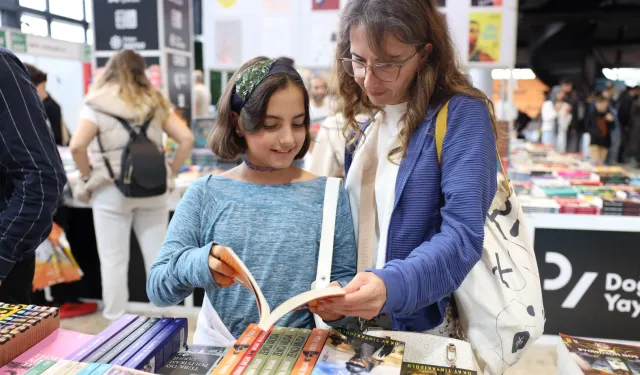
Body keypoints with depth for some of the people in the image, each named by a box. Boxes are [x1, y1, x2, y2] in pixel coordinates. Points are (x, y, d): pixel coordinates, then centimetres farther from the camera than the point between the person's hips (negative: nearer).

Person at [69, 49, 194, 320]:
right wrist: (170, 173, 7)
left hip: (111, 192, -3)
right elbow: (187, 139, 1)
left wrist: (88, 177, -1)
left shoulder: (97, 106, -1)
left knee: (113, 261, 7)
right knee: (157, 257, 11)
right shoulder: (156, 102, 8)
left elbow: (77, 146, -16)